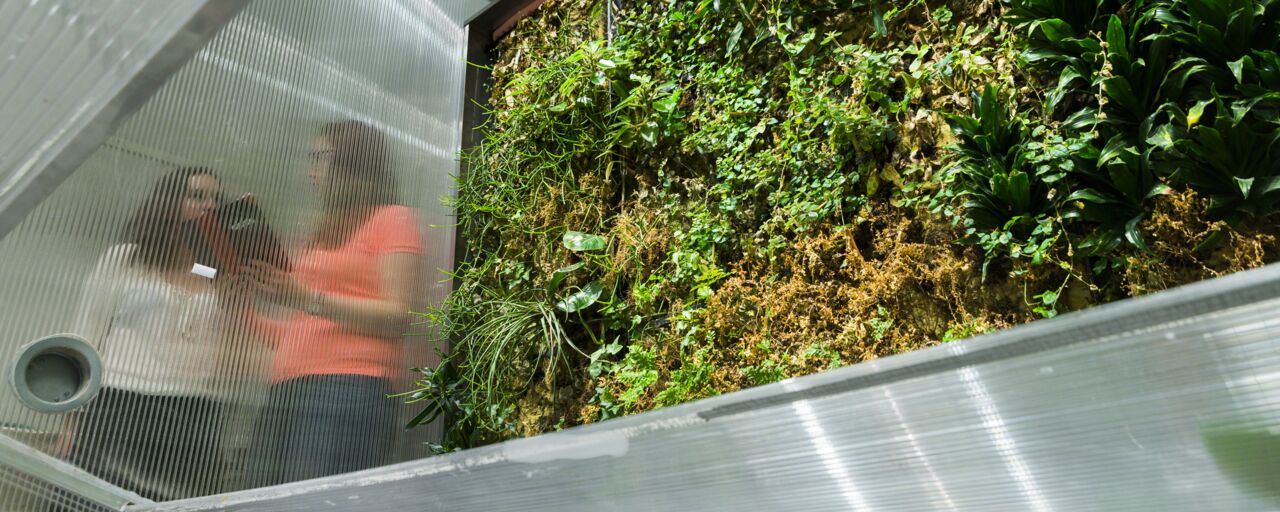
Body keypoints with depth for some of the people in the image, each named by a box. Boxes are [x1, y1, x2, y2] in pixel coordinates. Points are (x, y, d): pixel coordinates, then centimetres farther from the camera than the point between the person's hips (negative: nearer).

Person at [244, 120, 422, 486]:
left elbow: (396, 318, -9)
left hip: (347, 391, -7)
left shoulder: (393, 219, 5)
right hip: (285, 394, 7)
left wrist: (310, 299, -16)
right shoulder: (321, 234, 27)